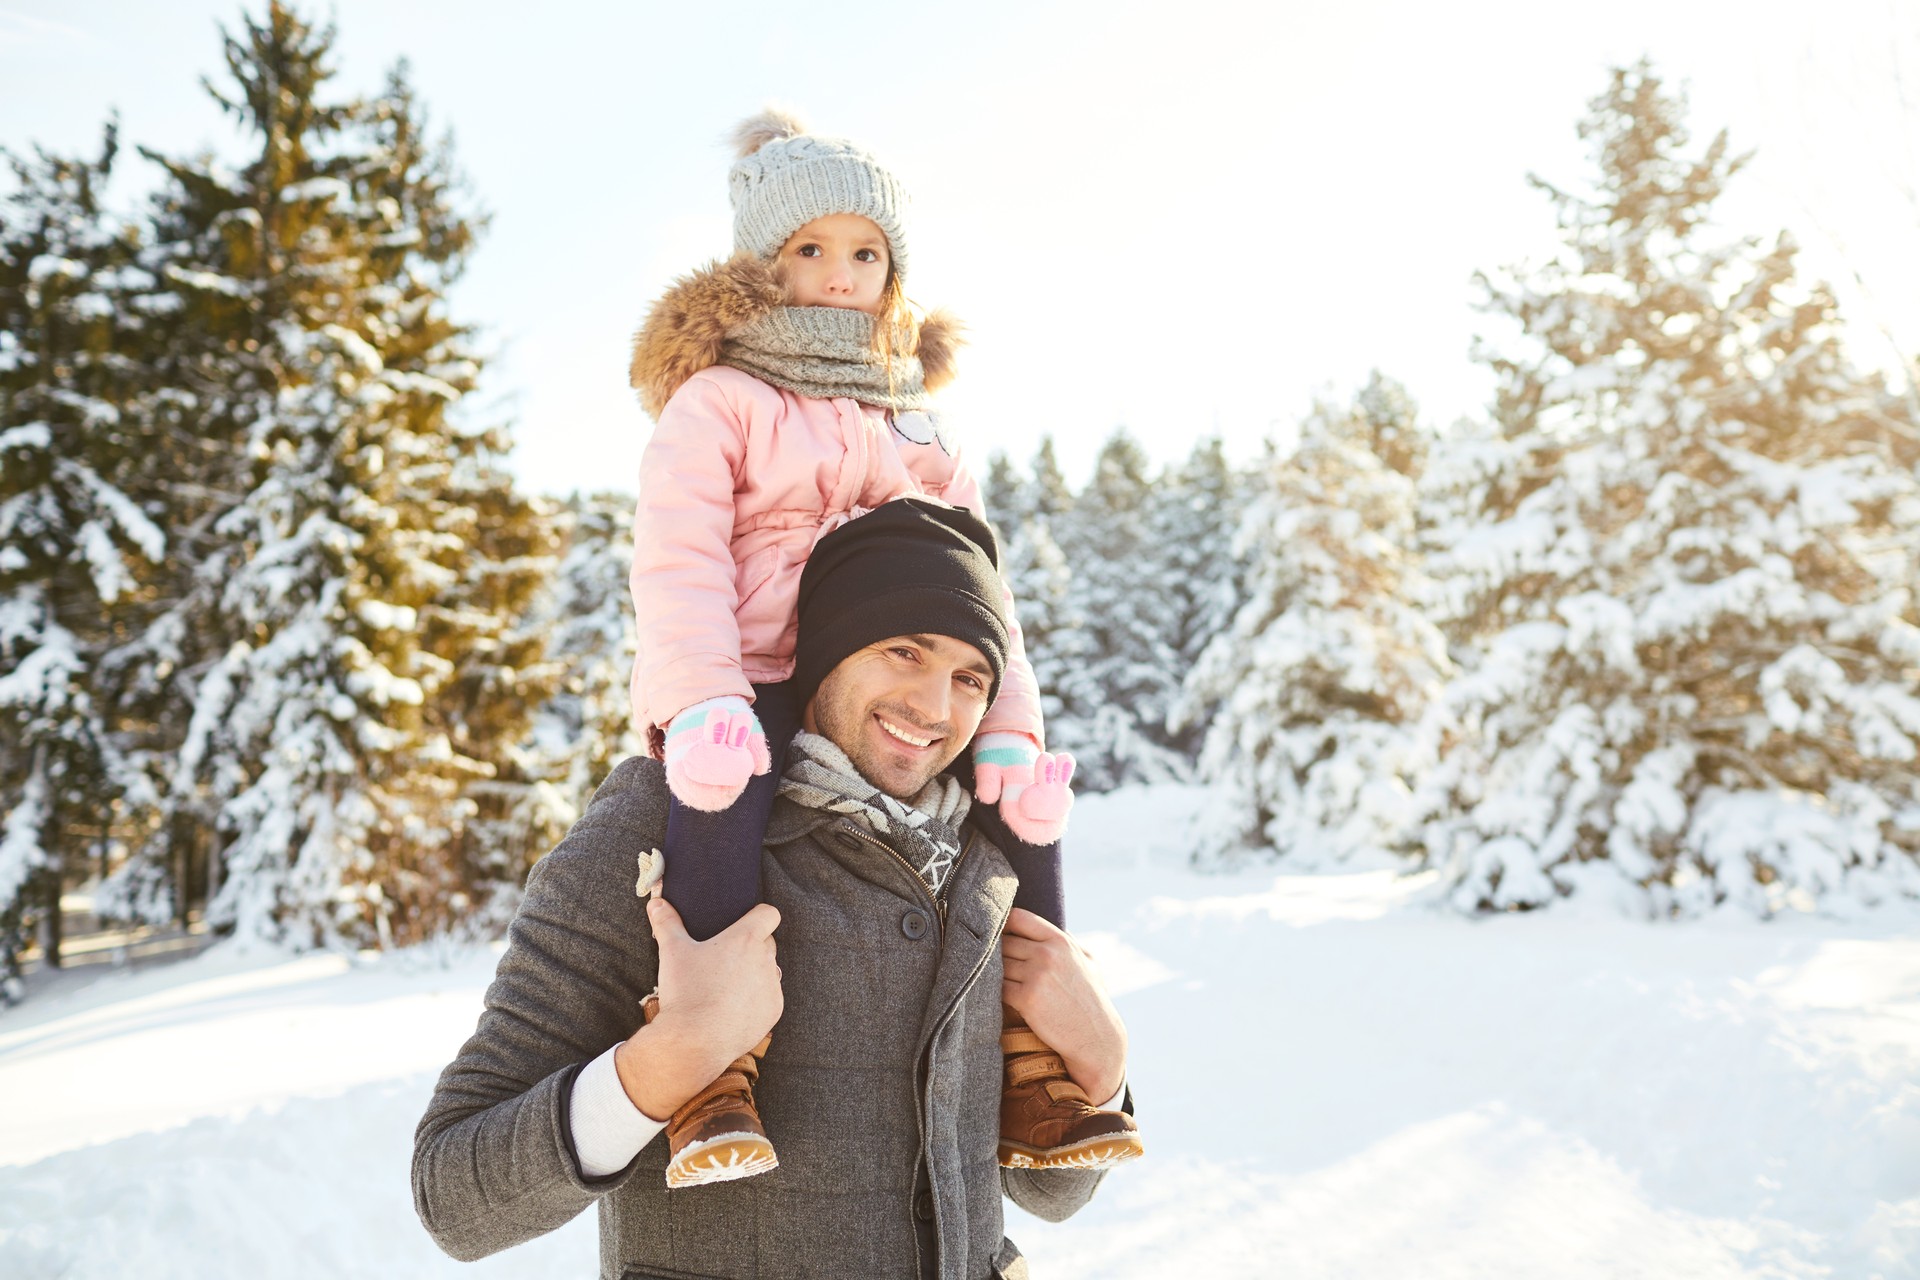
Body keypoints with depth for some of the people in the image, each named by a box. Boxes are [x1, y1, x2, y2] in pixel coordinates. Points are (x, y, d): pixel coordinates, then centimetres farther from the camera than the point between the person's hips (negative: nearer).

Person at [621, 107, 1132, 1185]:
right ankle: (712, 1076, -31)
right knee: (727, 793, -36)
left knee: (1025, 795, -9)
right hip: (746, 688, -5)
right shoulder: (717, 399, 3)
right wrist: (705, 706, -30)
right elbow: (678, 559, -12)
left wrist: (1008, 729, -6)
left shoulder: (919, 420, 19)